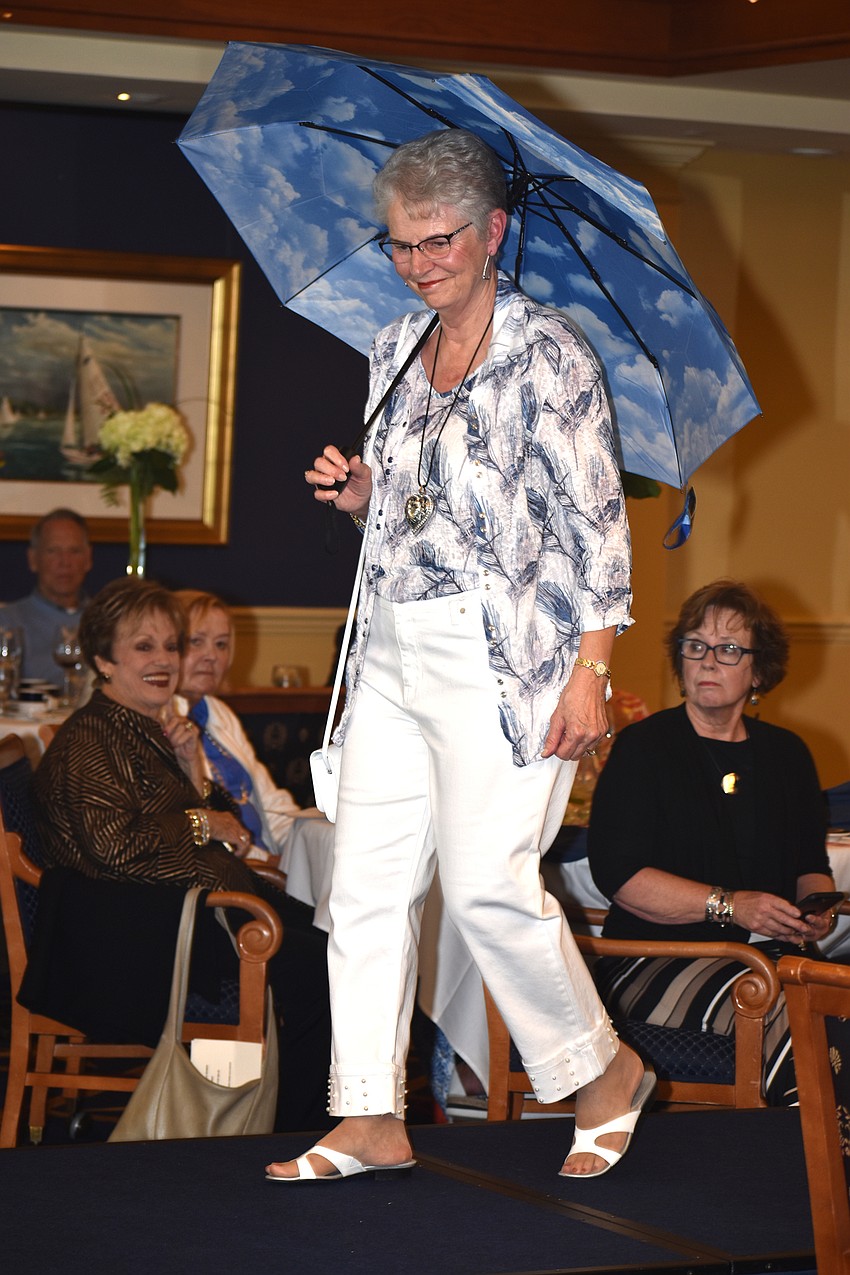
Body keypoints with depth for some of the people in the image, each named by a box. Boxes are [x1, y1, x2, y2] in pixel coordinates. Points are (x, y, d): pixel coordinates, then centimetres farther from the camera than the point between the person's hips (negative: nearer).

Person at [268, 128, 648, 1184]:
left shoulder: (547, 354, -7)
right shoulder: (394, 354, 14)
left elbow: (597, 520, -9)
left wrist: (589, 671, -15)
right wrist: (357, 491, 2)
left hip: (502, 653, -7)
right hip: (392, 650, 7)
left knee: (488, 882, -11)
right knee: (366, 880, 3)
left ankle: (606, 1072, 10)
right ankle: (370, 1122, 9)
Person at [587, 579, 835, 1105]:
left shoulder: (787, 755, 18)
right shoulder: (644, 748, 2)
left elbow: (811, 864, 25)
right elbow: (617, 873, -7)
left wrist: (816, 906, 0)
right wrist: (729, 905, -15)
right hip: (655, 958, -5)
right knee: (794, 1020, -34)